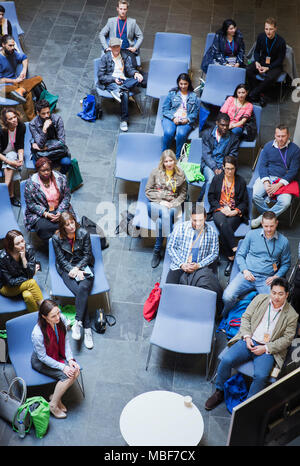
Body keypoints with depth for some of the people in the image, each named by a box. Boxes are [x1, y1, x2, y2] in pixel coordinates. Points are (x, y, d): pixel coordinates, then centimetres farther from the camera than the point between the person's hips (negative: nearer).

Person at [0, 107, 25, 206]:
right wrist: (9, 162, -33)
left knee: (12, 155, -28)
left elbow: (20, 146, -4)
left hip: (13, 154, 3)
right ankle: (11, 196, -30)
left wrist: (21, 157, -23)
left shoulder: (21, 127, -11)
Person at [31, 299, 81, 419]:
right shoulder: (38, 333, -35)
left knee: (76, 371, -15)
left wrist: (70, 359, -13)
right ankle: (53, 405, 1)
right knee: (67, 376, -21)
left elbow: (65, 340, -3)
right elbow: (42, 357, -22)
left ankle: (56, 395, 6)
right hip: (40, 361, -6)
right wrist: (63, 367, -24)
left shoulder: (61, 319, -19)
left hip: (58, 354, 6)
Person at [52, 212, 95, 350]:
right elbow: (61, 259, -2)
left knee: (83, 288, -32)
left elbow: (87, 255, 0)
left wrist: (77, 268, -13)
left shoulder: (83, 234, -4)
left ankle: (77, 323, -32)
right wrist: (73, 270, -15)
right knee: (80, 292, -26)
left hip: (83, 266, 1)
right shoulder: (57, 238, -4)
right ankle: (87, 329, -25)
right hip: (67, 268, 0)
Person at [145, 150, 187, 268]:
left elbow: (183, 194, 12)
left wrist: (173, 204, -6)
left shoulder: (180, 175, 10)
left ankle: (157, 251, -27)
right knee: (164, 212, -38)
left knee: (160, 220, -35)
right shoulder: (156, 172, 7)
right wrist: (160, 201, -7)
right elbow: (148, 190, 6)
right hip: (155, 204, 0)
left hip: (172, 205, 0)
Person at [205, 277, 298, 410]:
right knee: (226, 360, -21)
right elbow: (246, 317, 9)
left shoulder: (291, 315, 2)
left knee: (261, 376, -29)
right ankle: (219, 393, 1)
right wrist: (247, 337, -6)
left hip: (268, 350, -2)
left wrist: (266, 348, -10)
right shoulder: (260, 298, 7)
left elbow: (287, 338, 0)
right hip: (248, 341, 2)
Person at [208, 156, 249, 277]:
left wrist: (236, 211, -9)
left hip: (235, 213, -1)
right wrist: (222, 208, -8)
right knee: (223, 225, -35)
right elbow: (211, 198, 7)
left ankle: (231, 258, -29)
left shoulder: (241, 181, 7)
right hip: (219, 210, 1)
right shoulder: (216, 179, 9)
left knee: (225, 228, -33)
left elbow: (244, 202, 10)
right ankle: (236, 250, -32)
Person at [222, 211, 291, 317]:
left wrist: (276, 276, -1)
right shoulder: (251, 234, 8)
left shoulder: (283, 241, 8)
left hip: (266, 279, 0)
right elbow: (240, 255, 12)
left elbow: (286, 264, 18)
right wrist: (244, 270, -5)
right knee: (228, 297, -24)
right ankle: (224, 317, 10)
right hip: (248, 274, 0)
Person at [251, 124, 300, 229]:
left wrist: (278, 185, -16)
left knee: (285, 202, -29)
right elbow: (262, 165, 4)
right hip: (267, 177, 2)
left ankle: (262, 218, -12)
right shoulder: (268, 146, 7)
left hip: (285, 180, -2)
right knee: (256, 195, -27)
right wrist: (266, 182, -14)